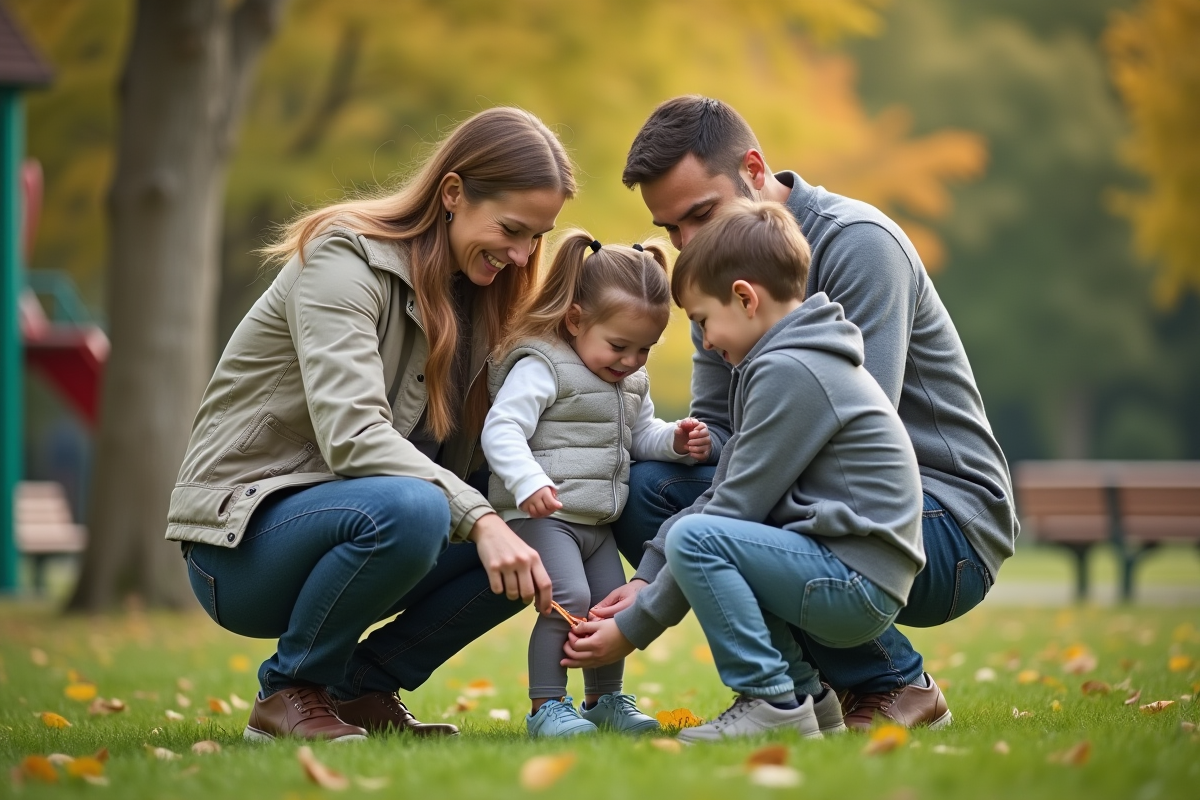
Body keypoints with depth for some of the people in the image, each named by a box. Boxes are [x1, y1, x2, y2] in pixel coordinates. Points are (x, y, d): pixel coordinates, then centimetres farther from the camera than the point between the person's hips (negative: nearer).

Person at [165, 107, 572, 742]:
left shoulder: (466, 294, 9)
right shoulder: (343, 260, -16)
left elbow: (466, 453, 2)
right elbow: (350, 435, -29)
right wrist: (478, 516, -37)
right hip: (241, 540, -8)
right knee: (407, 509, -36)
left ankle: (362, 688, 1)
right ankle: (290, 691, -14)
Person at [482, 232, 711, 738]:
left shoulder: (632, 382, 14)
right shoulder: (540, 368, -15)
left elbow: (641, 435, 26)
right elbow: (501, 429, -24)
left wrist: (676, 440, 2)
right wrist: (528, 482, -40)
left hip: (596, 521, 9)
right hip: (541, 514, -9)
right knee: (568, 600, -21)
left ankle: (605, 700, 30)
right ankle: (546, 707, -13)